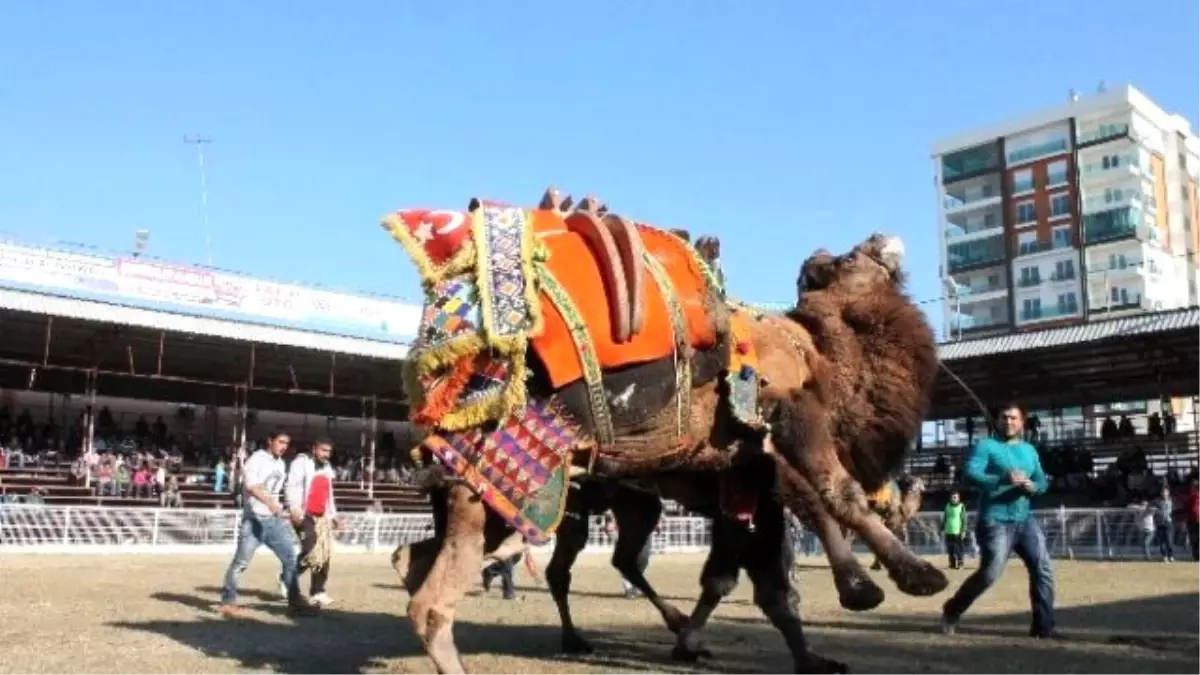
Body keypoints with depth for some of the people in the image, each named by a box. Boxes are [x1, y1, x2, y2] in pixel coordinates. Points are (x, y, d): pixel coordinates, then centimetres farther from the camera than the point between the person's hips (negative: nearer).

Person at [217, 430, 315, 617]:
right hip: (255, 518, -7)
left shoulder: (281, 464, 13)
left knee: (290, 557, 4)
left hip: (275, 519, 7)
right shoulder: (256, 460, -11)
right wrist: (270, 503, -41)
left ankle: (294, 600, 11)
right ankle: (228, 601, 10)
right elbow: (252, 486, -28)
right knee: (241, 561, -2)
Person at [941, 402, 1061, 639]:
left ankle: (1043, 625, 6)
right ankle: (951, 612, 11)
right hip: (995, 522, -6)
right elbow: (969, 474, -17)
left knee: (1043, 569, -3)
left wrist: (1032, 486, -11)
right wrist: (1003, 479, -31)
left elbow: (1043, 481, 13)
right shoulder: (986, 446, -3)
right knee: (989, 573, -8)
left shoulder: (1029, 450, 16)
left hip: (1025, 521, 6)